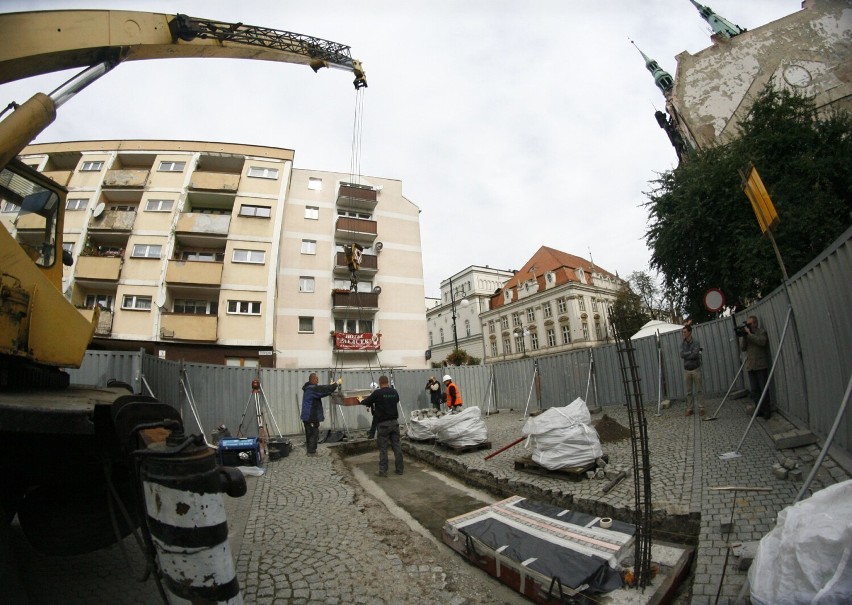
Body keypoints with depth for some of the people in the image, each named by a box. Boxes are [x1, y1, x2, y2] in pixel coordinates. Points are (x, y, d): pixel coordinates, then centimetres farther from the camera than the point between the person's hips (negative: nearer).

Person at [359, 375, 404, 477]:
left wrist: (361, 400, 20)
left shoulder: (377, 393, -12)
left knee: (383, 448, 3)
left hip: (383, 424, -4)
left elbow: (365, 402, -3)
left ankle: (383, 471, 7)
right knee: (397, 445, 10)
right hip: (394, 422, 4)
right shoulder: (394, 392, 3)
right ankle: (399, 469, 17)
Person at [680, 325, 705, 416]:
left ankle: (701, 408, 9)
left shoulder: (695, 343, -7)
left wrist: (686, 355, -9)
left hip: (696, 369, -3)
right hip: (686, 370, 3)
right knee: (689, 391, 7)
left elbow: (695, 355, -21)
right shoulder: (682, 344, 5)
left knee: (699, 390, 2)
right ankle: (690, 409, 12)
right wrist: (691, 352, -16)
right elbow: (682, 355, -9)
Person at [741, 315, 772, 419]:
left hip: (761, 365, -5)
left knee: (763, 389, -2)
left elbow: (762, 342, -19)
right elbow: (743, 348, 7)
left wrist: (749, 334, -16)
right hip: (750, 366, 5)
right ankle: (760, 409, 14)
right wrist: (744, 337, -6)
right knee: (754, 390, 6)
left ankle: (767, 410, 6)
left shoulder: (762, 332, 0)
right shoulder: (747, 334, 15)